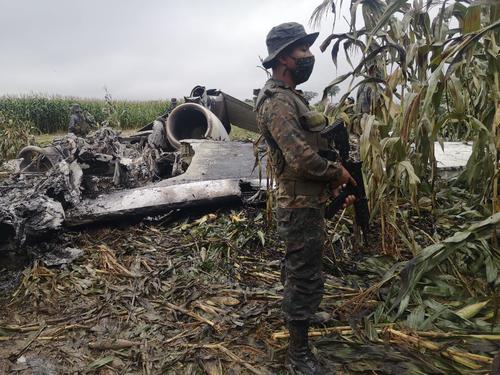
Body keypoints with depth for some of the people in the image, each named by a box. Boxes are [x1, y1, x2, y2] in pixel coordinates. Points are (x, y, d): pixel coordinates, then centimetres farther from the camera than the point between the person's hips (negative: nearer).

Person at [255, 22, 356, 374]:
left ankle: (295, 313, 50)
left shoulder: (291, 96, 13)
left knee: (299, 270, 27)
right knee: (307, 279, 0)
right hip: (302, 207, -10)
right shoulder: (277, 103, -20)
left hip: (307, 202, 10)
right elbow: (303, 159, -30)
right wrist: (337, 172, -13)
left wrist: (334, 184, 13)